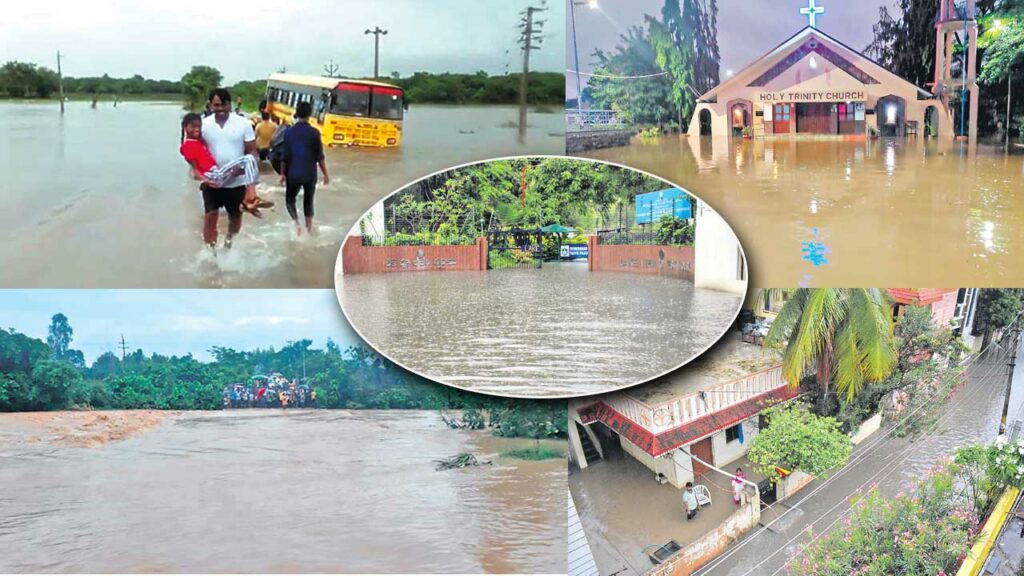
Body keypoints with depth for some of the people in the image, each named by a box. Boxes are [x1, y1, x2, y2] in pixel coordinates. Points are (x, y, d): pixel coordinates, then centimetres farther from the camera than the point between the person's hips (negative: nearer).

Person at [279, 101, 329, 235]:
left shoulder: (289, 132, -4)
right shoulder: (314, 132, -9)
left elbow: (285, 156, -3)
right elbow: (320, 156, -7)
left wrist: (283, 173, 7)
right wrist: (325, 174, 2)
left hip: (293, 174, 0)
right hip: (310, 174, 0)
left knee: (290, 199, 15)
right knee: (308, 201, 18)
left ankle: (296, 223, -8)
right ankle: (309, 228, 23)